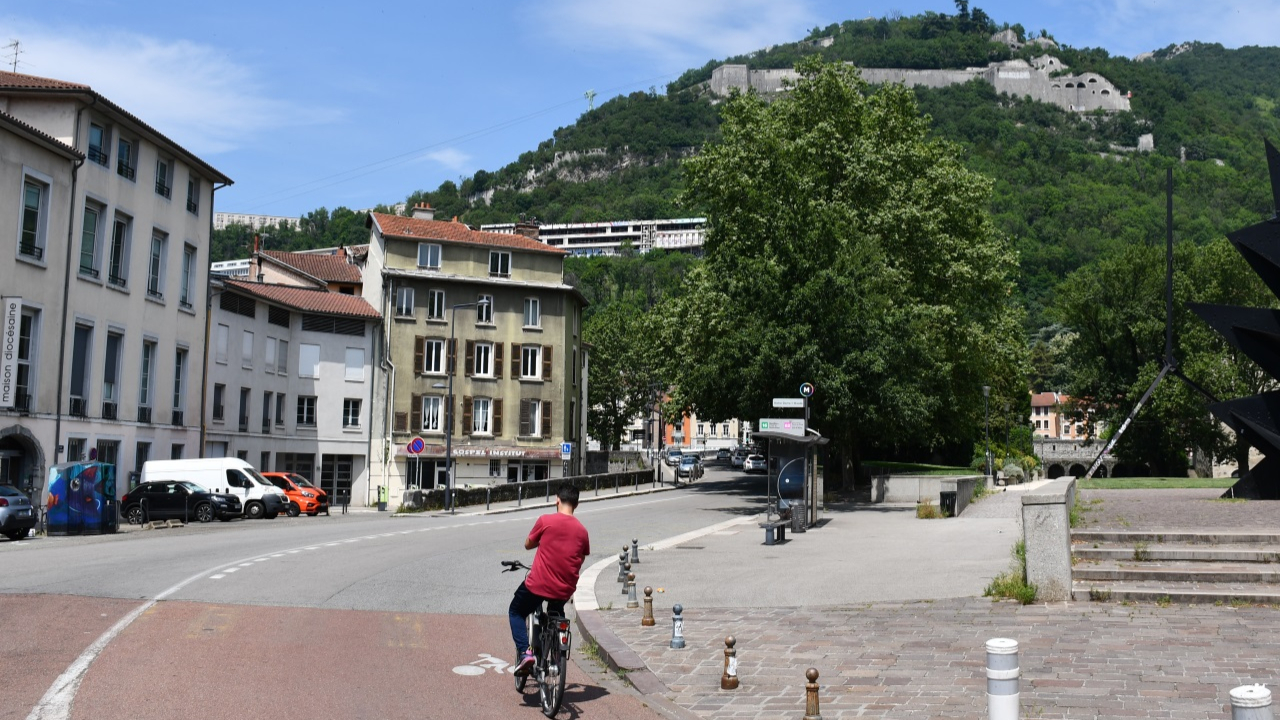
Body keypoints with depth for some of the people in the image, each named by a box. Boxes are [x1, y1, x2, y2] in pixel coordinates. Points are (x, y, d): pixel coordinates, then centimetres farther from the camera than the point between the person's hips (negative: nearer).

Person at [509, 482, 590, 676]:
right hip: (564, 590, 4)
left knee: (516, 612, 21)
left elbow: (528, 545, 7)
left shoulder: (546, 521, -8)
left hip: (537, 585, -4)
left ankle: (525, 652, 1)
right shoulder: (581, 530, 1)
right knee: (557, 615, 35)